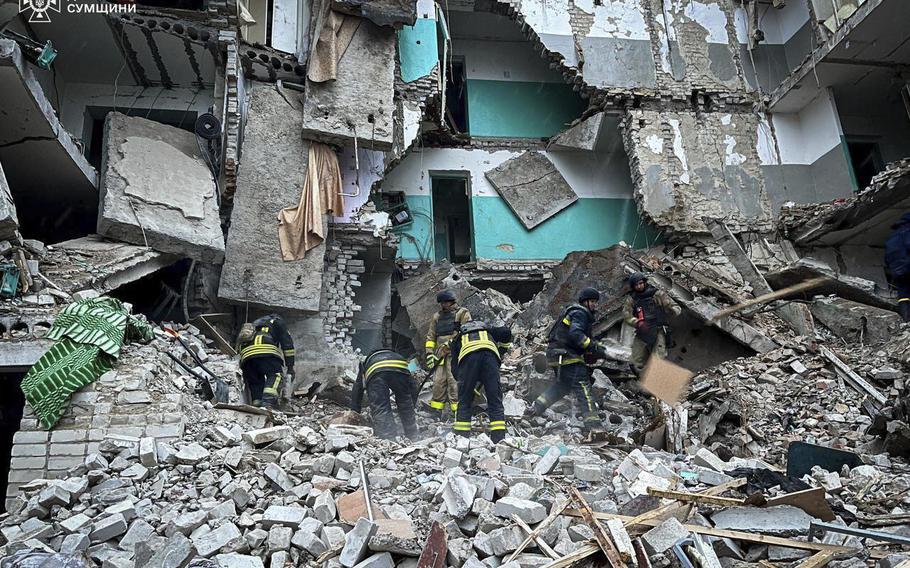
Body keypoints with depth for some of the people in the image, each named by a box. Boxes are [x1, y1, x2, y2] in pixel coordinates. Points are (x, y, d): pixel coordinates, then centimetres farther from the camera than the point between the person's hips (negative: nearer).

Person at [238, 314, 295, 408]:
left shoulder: (253, 325, 43)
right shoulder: (277, 322, 29)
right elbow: (287, 344, 17)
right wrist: (290, 367, 15)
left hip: (245, 353, 5)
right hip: (266, 351, -5)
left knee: (255, 382, 13)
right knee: (275, 375, -6)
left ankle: (257, 404, -5)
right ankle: (269, 400, -30)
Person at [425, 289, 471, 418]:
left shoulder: (462, 313, 5)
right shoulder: (437, 316, 22)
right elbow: (431, 336, 21)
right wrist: (429, 353, 9)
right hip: (440, 354, 5)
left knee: (454, 381, -14)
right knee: (438, 381, 1)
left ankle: (458, 412, -12)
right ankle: (435, 413, 5)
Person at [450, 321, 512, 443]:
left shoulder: (457, 338, 37)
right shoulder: (487, 331, 42)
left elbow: (455, 367, 26)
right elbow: (506, 332, 26)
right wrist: (501, 352, 35)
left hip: (468, 355, -1)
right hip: (490, 353, 1)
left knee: (464, 401, 9)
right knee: (495, 401, 6)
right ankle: (499, 439, 0)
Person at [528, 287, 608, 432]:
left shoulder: (575, 312, 24)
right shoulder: (580, 313, -9)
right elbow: (575, 334, -25)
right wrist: (595, 348, -26)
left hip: (557, 354, 10)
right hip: (566, 355, -10)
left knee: (563, 384, 25)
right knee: (582, 385, -14)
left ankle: (537, 407, 28)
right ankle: (592, 423, -20)